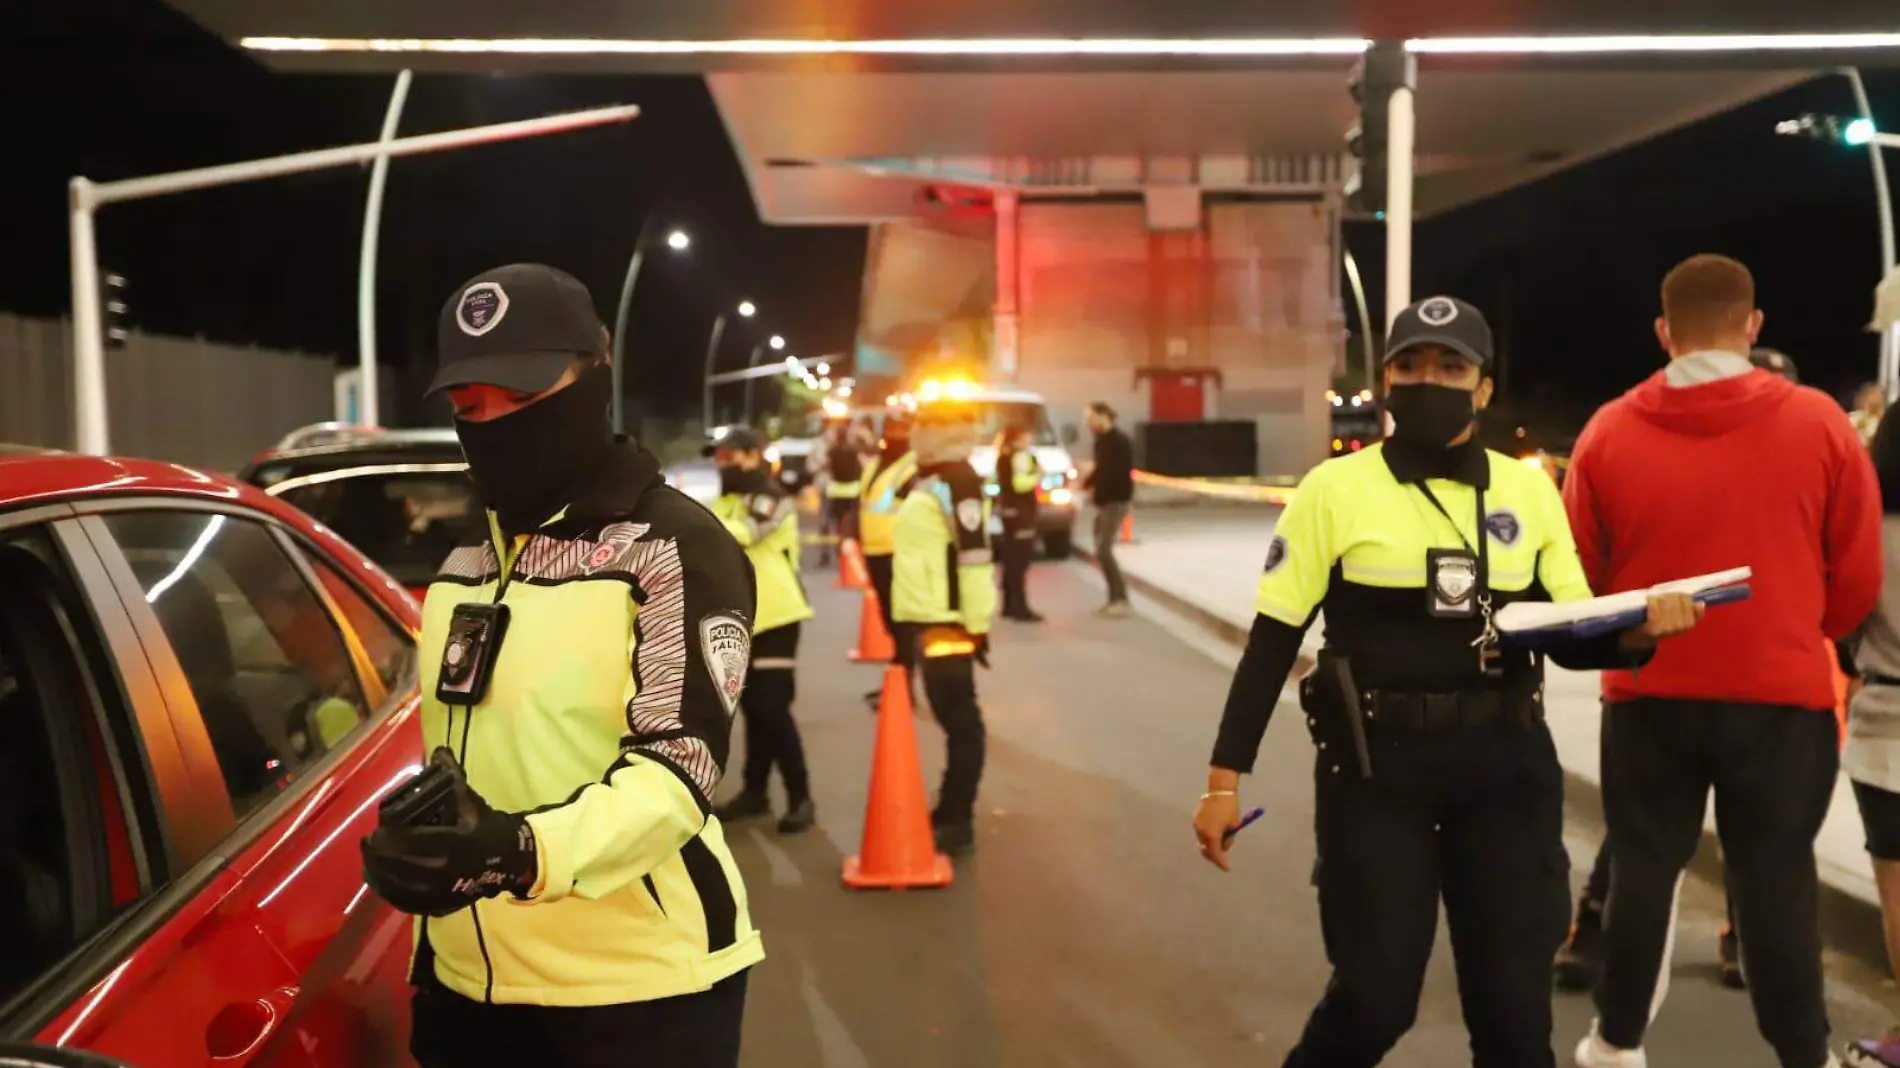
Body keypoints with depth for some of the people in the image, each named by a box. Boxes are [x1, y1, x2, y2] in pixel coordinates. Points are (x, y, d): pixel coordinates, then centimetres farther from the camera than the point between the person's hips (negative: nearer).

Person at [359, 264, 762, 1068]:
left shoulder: (674, 548, -10)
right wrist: (430, 949, 18)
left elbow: (680, 766, -19)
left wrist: (524, 850, -34)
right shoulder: (461, 568, 11)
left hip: (640, 992, -6)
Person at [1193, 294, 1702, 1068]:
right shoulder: (1336, 488, -5)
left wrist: (1639, 631, -13)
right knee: (1375, 997, 3)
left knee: (1514, 1000, 11)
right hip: (1375, 765, -3)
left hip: (1507, 765, 3)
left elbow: (1572, 637, 9)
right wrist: (1225, 779, -7)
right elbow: (1272, 640, -4)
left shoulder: (1530, 490, 4)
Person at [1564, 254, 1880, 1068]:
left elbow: (1578, 574, 2)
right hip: (1782, 692, -1)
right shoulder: (1818, 423, -5)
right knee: (1777, 874, 10)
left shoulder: (1610, 431, -5)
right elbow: (1858, 576, 0)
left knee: (1643, 866, 12)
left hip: (1649, 692, 1)